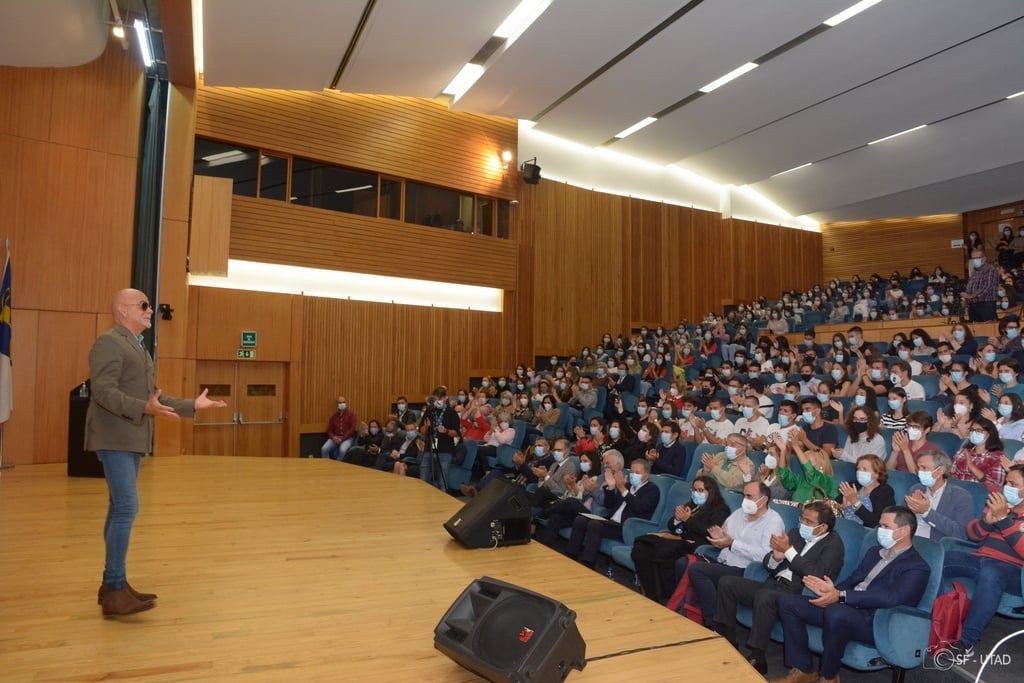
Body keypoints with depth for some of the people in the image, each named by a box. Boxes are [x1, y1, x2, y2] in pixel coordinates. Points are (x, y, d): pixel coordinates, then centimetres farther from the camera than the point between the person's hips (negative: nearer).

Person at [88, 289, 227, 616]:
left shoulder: (139, 349, 19)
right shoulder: (109, 342, -10)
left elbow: (154, 397, 20)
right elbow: (103, 391, -21)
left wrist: (193, 405, 15)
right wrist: (145, 409, -33)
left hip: (132, 439, 10)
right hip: (115, 438, -9)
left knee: (120, 509, 11)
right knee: (127, 507, -13)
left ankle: (112, 584, 19)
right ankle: (115, 590, -8)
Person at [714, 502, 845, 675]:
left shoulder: (833, 544, -2)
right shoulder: (795, 534, 16)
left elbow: (816, 575, -17)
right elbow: (767, 564, 15)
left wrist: (788, 550, -15)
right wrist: (776, 557, -8)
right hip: (773, 585, 7)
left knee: (764, 595, -37)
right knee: (726, 582, -9)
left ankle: (757, 659, -24)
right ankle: (727, 642, -1)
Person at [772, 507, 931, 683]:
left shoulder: (917, 567, -6)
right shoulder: (874, 551, 21)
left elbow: (890, 597, -22)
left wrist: (840, 596, -26)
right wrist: (832, 590, -5)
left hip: (873, 623, -8)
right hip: (843, 608, 8)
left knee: (836, 612, -40)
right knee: (788, 602, -7)